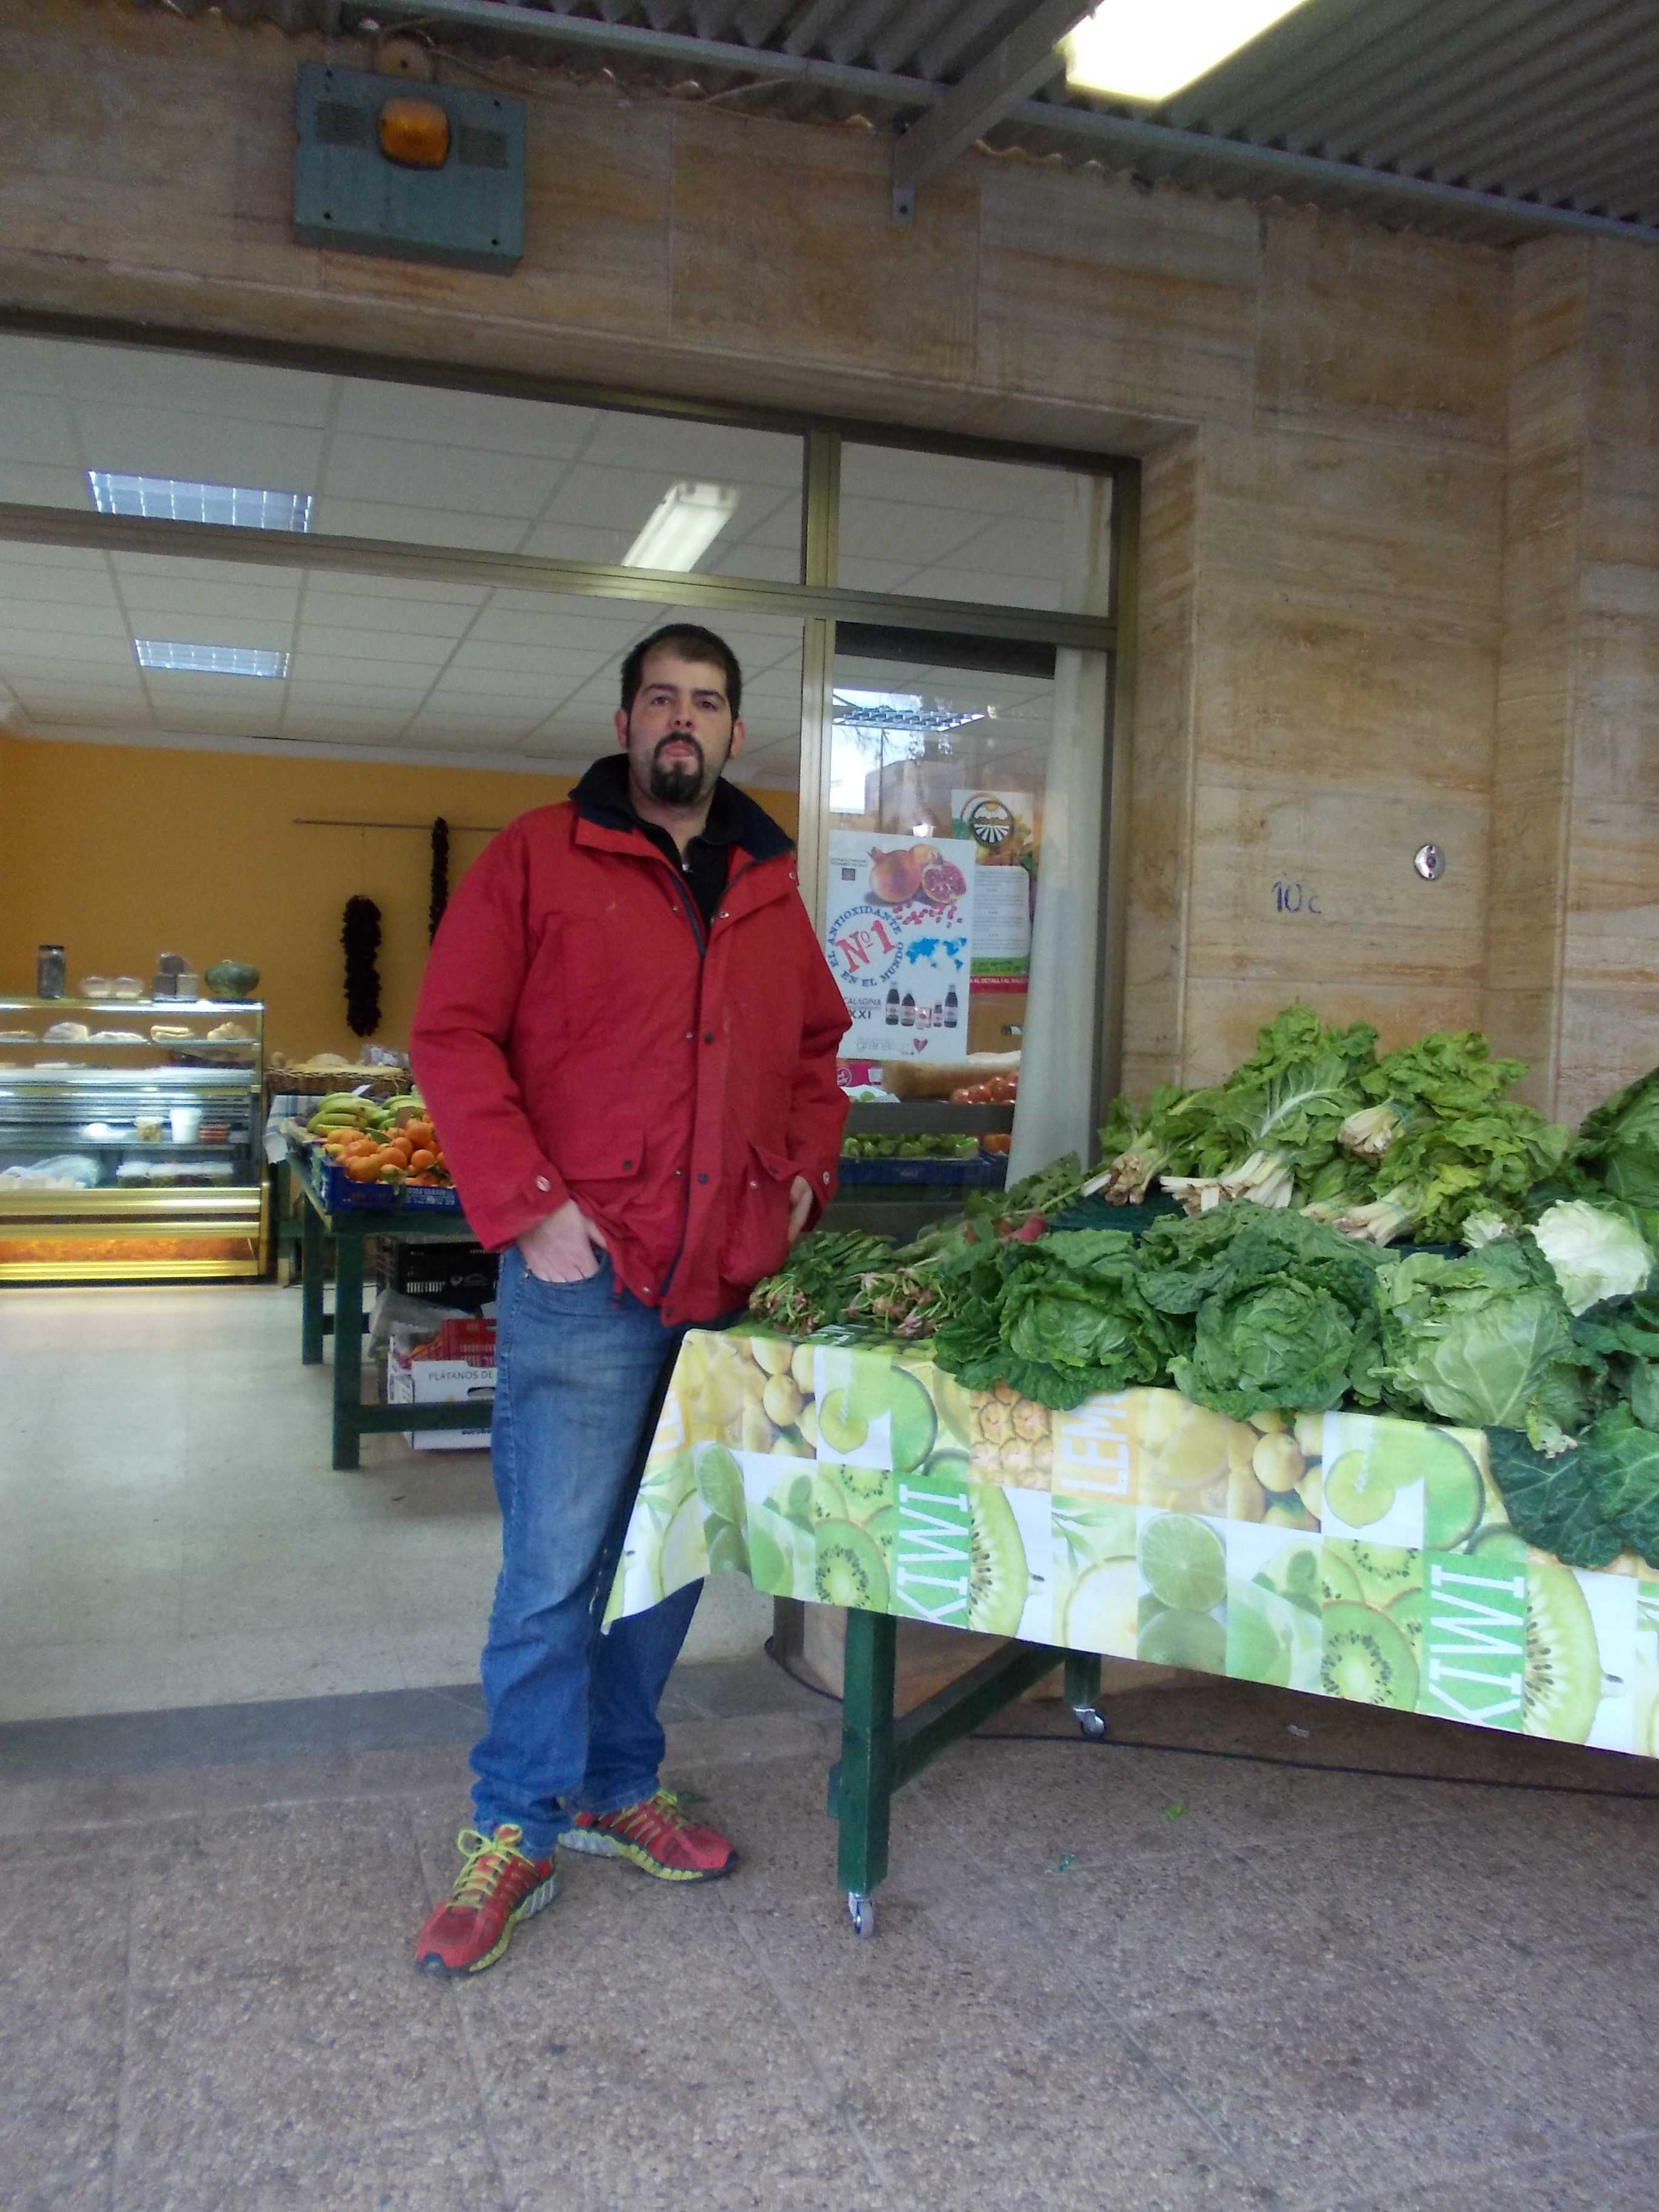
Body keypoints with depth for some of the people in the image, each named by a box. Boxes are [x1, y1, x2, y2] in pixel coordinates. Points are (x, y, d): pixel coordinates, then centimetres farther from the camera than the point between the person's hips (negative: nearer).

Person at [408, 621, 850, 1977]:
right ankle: (516, 1828, 18)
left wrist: (806, 1176, 9)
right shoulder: (538, 858, -1)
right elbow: (453, 1037, -6)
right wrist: (530, 1206, -13)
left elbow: (817, 1044, 24)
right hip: (586, 1275, -5)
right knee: (556, 1568, 0)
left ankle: (618, 1788, 32)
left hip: (733, 1283, 5)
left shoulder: (768, 890, 14)